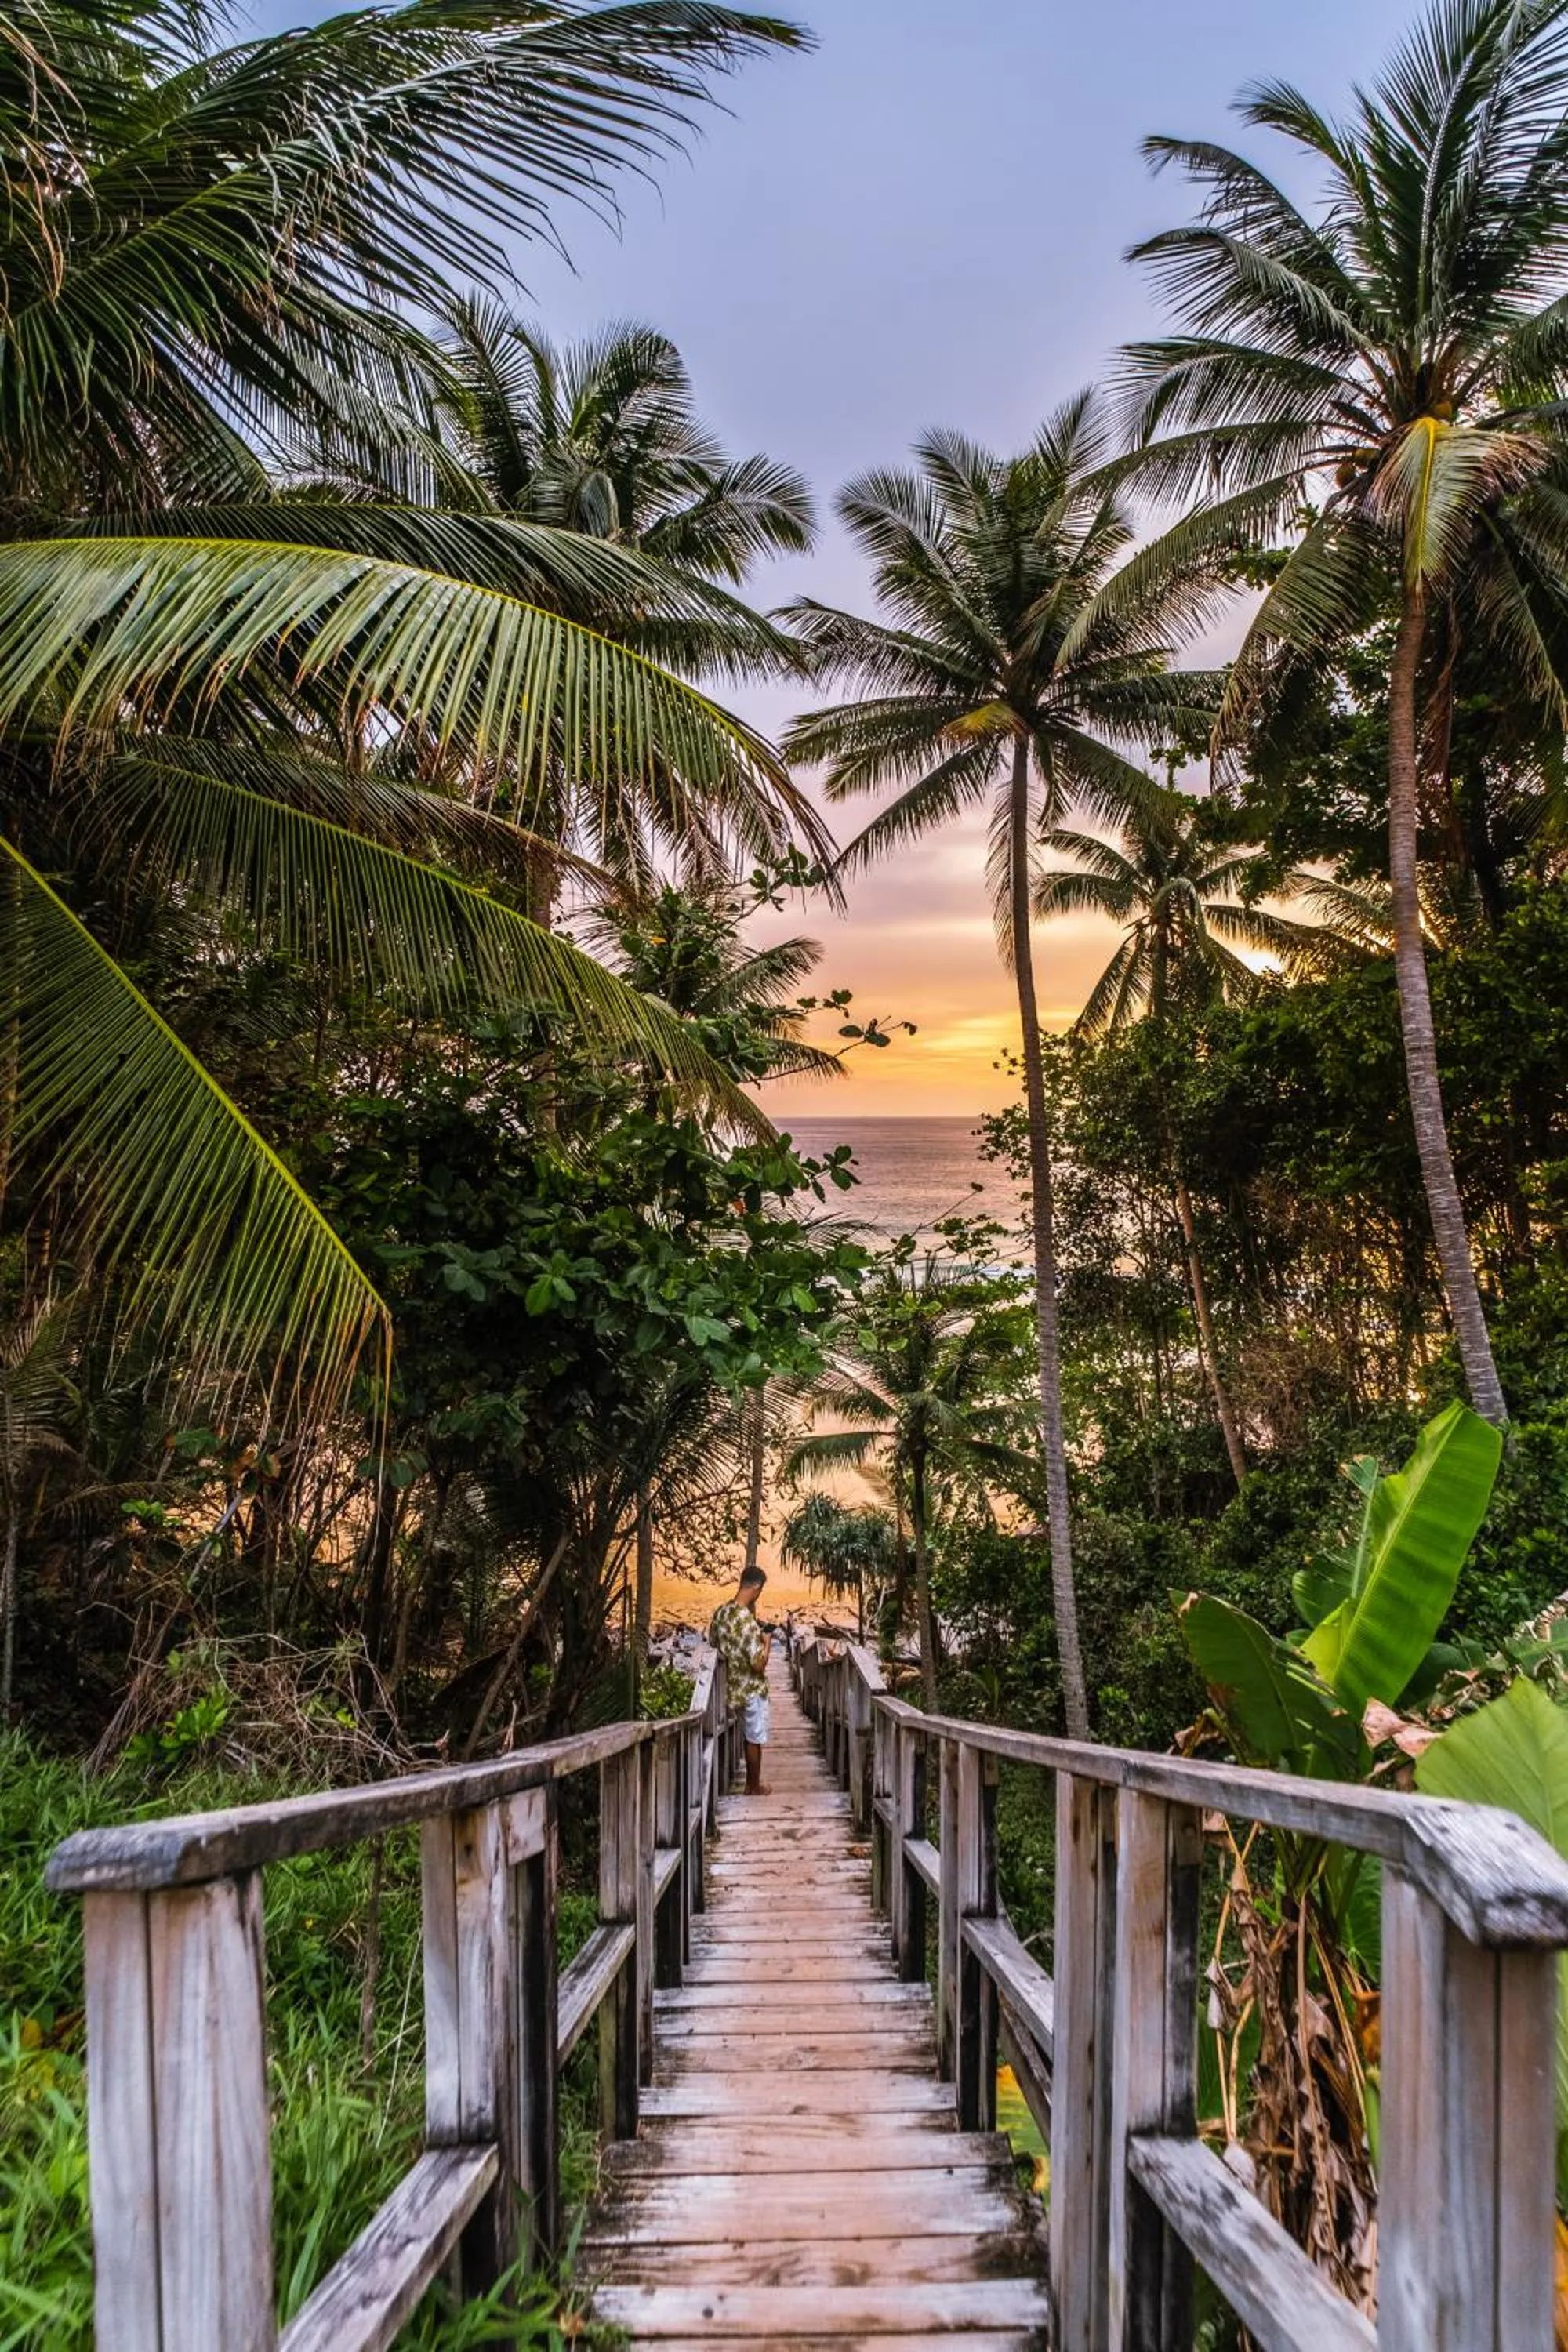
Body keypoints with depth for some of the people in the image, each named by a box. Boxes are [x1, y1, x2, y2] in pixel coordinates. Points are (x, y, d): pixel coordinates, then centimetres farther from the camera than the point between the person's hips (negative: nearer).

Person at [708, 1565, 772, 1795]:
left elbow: (713, 1641, 11)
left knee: (749, 1735, 22)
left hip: (735, 1686, 7)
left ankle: (750, 1783, 32)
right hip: (752, 1688, -7)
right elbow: (759, 1664, -27)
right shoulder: (748, 1621, -29)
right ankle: (755, 1788, 23)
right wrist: (767, 1642, -11)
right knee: (755, 1739, 10)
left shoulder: (721, 1611, -5)